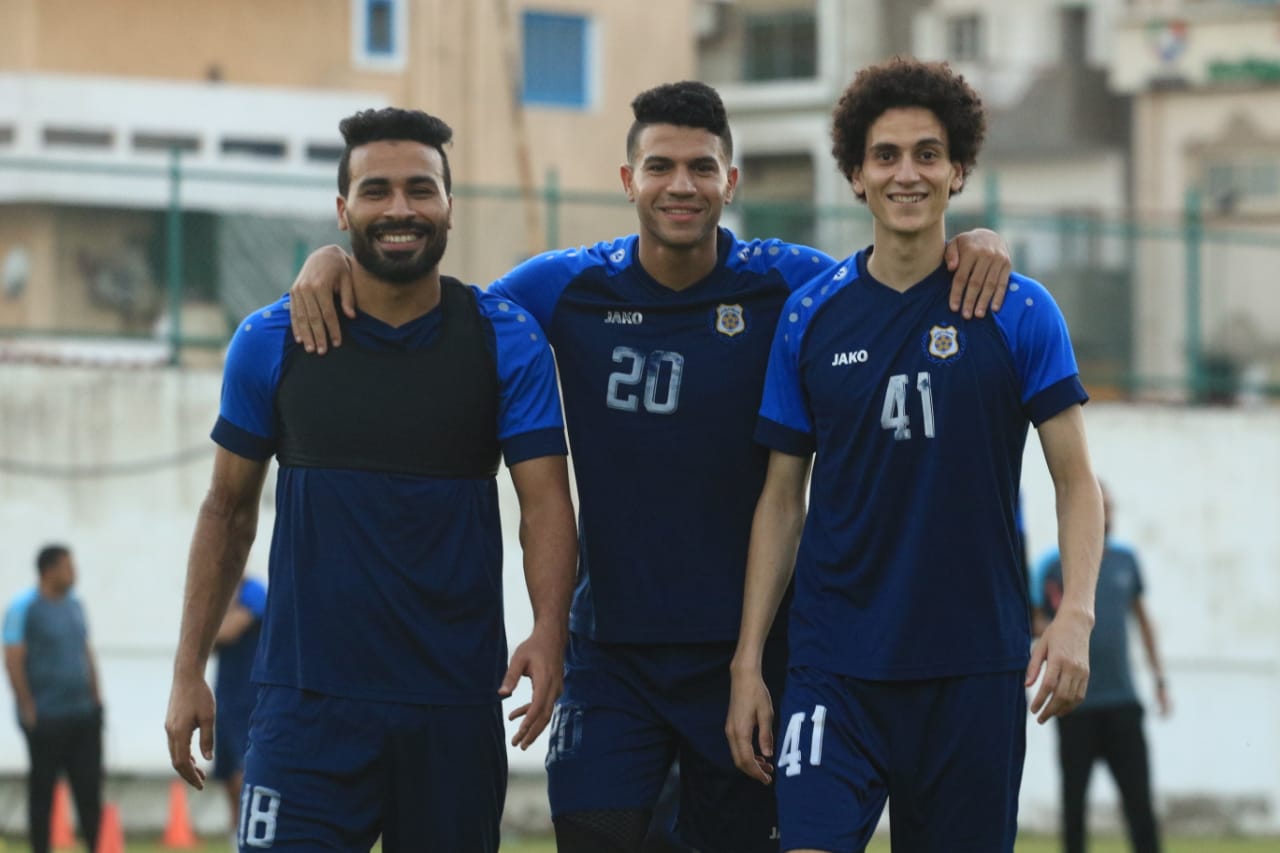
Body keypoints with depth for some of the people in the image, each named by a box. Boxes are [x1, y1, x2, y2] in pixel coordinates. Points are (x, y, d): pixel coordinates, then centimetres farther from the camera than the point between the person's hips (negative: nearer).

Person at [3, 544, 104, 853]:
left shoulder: (74, 605, 12)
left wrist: (96, 699, 14)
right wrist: (29, 709, -13)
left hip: (83, 714, 6)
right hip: (47, 720, -6)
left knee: (89, 787, 5)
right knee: (42, 790, 1)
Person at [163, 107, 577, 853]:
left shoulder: (507, 339, 2)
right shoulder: (271, 343, 3)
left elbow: (546, 498, -5)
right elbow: (229, 509, 11)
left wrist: (549, 631, -22)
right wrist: (190, 670, 5)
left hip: (457, 704, 1)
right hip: (308, 699, -1)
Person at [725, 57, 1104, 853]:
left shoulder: (1019, 311, 0)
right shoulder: (811, 317, 5)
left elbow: (1076, 481, 0)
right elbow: (783, 499, 10)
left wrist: (1076, 615, -17)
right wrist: (748, 664, 4)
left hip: (975, 666, -1)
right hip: (835, 664, 1)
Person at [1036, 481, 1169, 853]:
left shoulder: (1125, 560, 10)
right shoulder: (1055, 566, -1)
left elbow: (1142, 617, 20)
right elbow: (1034, 624, 1)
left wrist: (1159, 677, 17)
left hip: (1122, 699, 2)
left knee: (1138, 795, -4)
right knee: (1075, 798, 3)